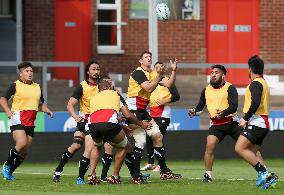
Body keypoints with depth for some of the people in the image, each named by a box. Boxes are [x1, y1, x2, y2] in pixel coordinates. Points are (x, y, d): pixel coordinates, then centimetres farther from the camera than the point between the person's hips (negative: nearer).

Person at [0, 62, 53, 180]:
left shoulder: (37, 87, 16)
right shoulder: (16, 85, -2)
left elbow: (41, 103, 27)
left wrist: (47, 110, 7)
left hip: (30, 123, 6)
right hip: (17, 120, -6)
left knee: (24, 151, 3)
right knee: (22, 144, -23)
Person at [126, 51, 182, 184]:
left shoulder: (153, 74, 14)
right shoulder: (138, 73, -11)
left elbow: (167, 84, 7)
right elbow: (149, 88, -23)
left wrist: (174, 71, 1)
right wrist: (159, 75, -24)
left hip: (142, 112, 9)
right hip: (133, 111, -9)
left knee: (158, 136, 5)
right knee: (141, 142, -14)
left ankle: (164, 171, 12)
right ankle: (136, 176, -8)